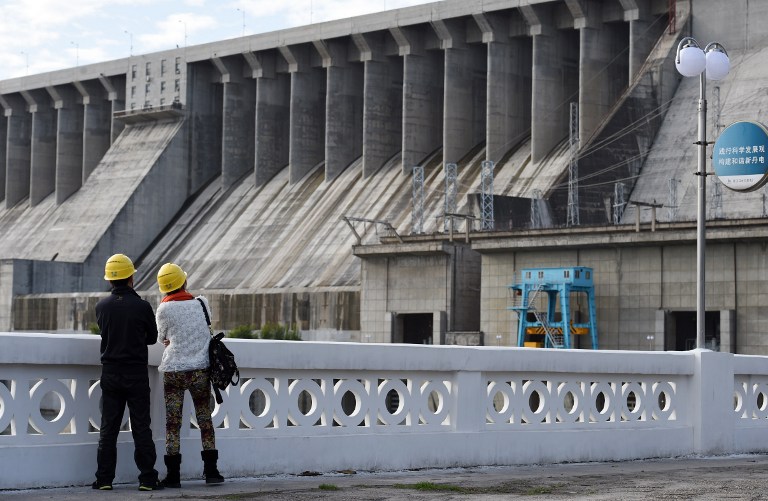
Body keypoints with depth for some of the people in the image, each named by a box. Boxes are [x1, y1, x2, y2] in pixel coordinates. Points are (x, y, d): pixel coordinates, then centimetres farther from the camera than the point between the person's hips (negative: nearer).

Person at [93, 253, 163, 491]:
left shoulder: (101, 306, -2)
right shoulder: (142, 307, -10)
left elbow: (104, 333, 9)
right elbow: (152, 337, 3)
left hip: (110, 372, 2)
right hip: (137, 374, -2)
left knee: (108, 428, 8)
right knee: (141, 427, 3)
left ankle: (104, 479, 6)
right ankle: (147, 478, 3)